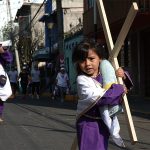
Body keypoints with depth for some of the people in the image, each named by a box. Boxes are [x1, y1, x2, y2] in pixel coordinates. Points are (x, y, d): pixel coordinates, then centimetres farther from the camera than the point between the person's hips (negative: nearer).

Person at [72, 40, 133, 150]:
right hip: (88, 123, -6)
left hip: (104, 121, 6)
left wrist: (123, 75, -6)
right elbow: (97, 97, -30)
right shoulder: (82, 79, -17)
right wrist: (119, 90, -22)